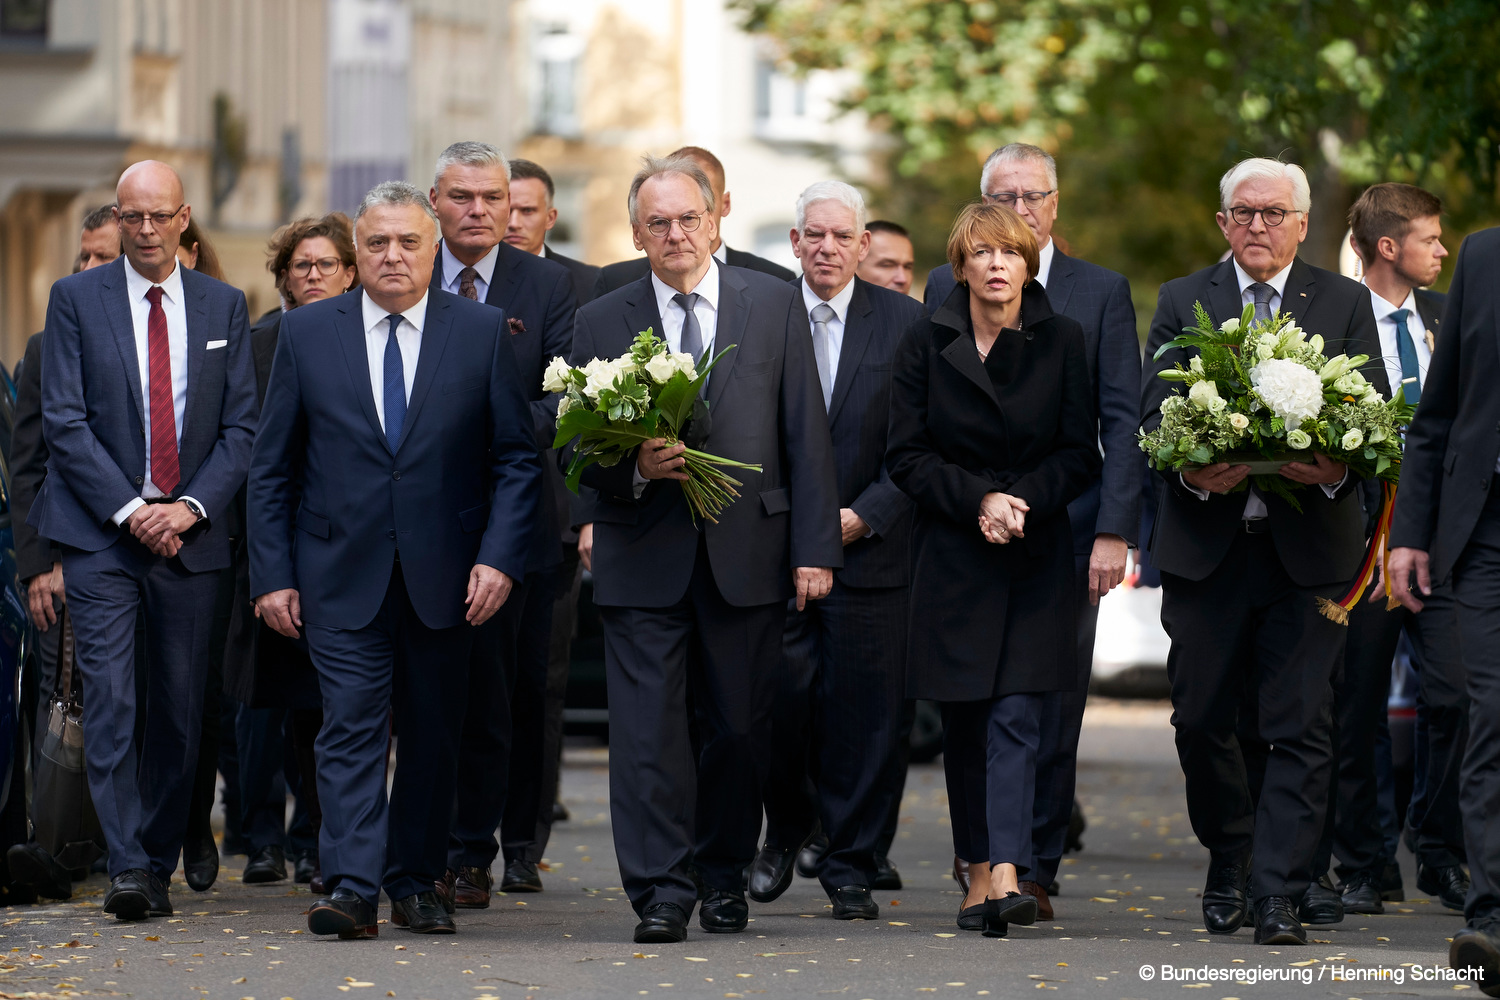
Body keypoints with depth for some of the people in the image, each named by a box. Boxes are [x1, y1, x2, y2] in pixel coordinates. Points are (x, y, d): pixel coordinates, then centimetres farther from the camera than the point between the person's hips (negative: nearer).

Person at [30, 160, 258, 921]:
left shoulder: (223, 307, 10)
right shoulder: (76, 300, 2)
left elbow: (241, 425, 7)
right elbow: (63, 421, -3)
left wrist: (191, 507, -8)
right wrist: (128, 510, -12)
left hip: (188, 534, 3)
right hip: (99, 533, -2)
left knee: (180, 708, 4)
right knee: (109, 699, -12)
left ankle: (159, 864, 14)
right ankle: (126, 866, -15)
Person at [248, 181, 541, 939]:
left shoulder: (483, 332, 3)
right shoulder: (306, 334, 4)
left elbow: (517, 458, 2)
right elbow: (272, 467, 6)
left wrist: (499, 557, -9)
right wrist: (271, 574, -1)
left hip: (444, 576, 1)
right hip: (342, 571, -1)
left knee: (431, 731, 8)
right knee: (350, 726, -10)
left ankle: (415, 883, 20)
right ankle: (352, 888, -16)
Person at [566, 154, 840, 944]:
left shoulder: (774, 305, 6)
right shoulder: (599, 324, 7)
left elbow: (806, 435, 4)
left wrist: (815, 548, -2)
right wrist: (634, 468, -16)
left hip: (746, 553, 0)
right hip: (643, 558, 0)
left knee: (740, 727, 6)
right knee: (647, 730, -6)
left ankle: (724, 877, 21)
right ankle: (660, 893, -5)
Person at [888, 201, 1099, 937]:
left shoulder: (1060, 342, 2)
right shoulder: (926, 345, 2)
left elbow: (1080, 453, 2)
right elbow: (907, 456, 0)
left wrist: (1023, 500, -14)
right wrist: (977, 499, -14)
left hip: (1034, 553, -1)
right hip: (951, 556, 1)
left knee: (1015, 716, -11)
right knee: (963, 719, 4)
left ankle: (1007, 873, -21)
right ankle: (979, 869, 15)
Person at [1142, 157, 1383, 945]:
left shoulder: (1344, 304, 8)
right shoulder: (1181, 303, 9)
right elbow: (1153, 414, 2)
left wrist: (1338, 468, -18)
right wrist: (1191, 471, -18)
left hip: (1309, 545, -1)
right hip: (1206, 544, 1)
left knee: (1301, 724, -6)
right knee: (1202, 717, 5)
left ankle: (1281, 892, -5)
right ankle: (1229, 858, 27)